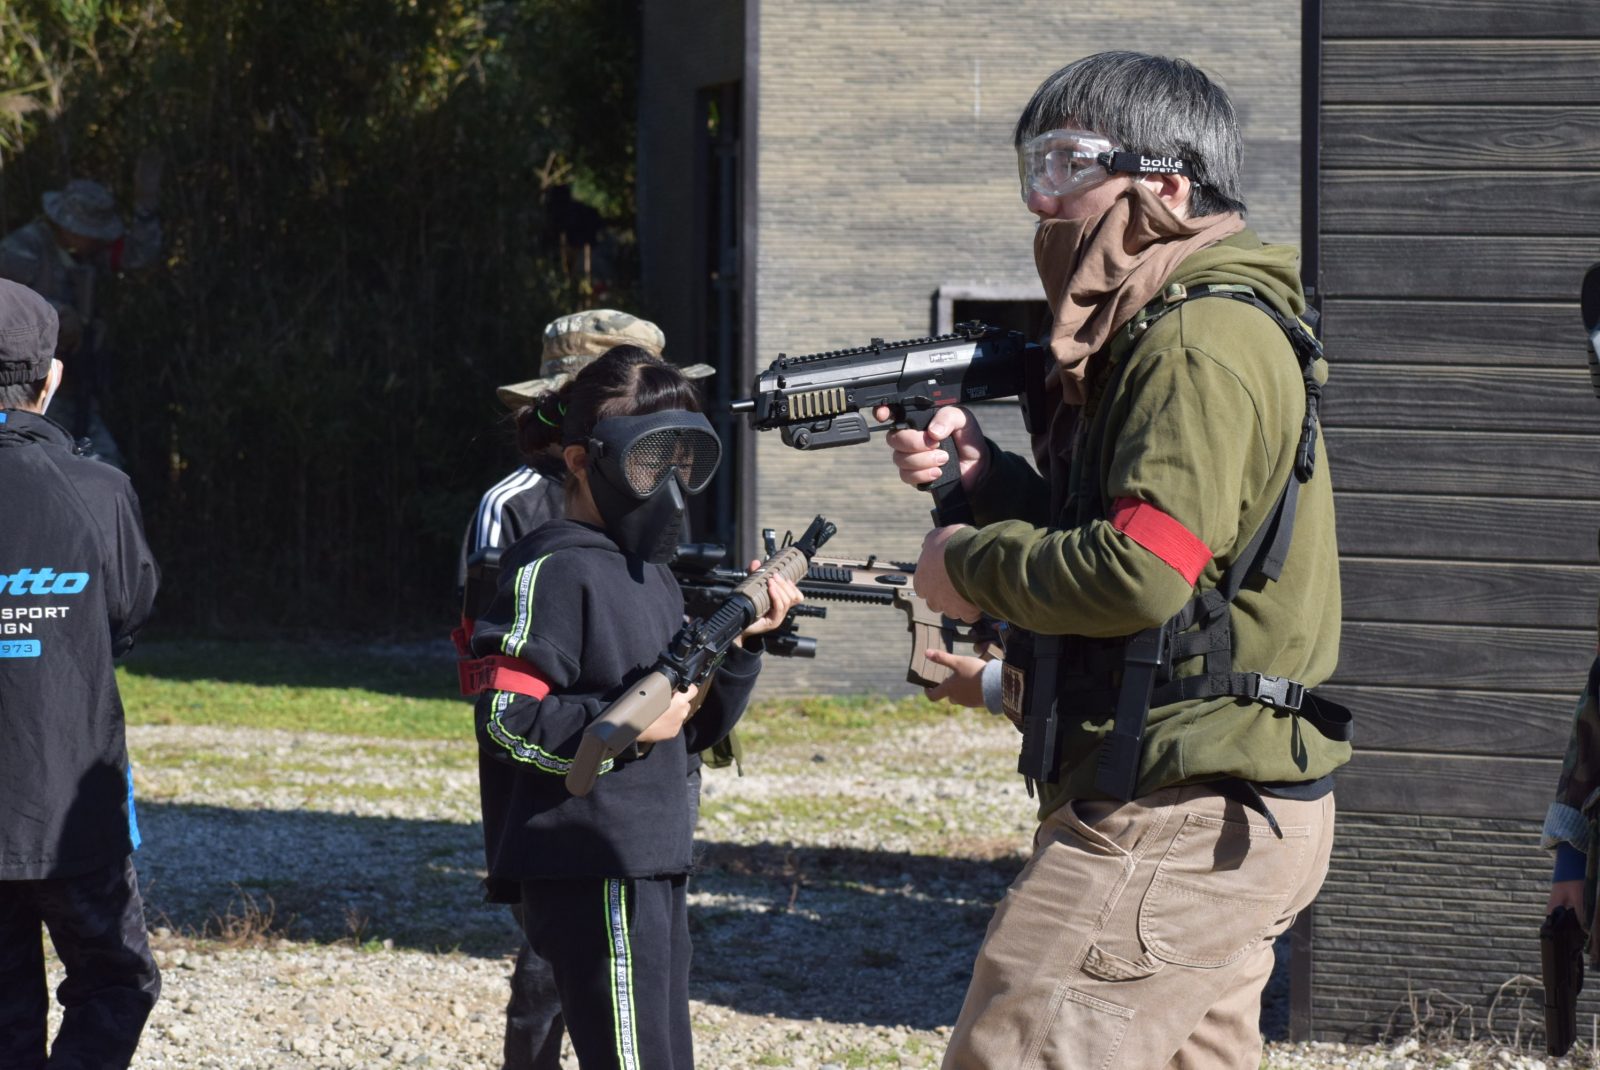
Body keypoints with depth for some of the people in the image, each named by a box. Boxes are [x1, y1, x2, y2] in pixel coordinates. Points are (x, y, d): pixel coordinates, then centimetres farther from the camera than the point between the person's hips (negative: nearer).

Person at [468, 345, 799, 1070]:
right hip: (593, 879, -10)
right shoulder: (552, 573, -12)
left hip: (651, 872, 10)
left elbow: (695, 730, 19)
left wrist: (741, 643, 5)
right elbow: (505, 721, -19)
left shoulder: (652, 571, 17)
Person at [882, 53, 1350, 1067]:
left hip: (1177, 822, -11)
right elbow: (1102, 527, 22)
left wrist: (972, 565, -10)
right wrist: (987, 478, 6)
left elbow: (1142, 571, -25)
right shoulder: (1161, 329, 18)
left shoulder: (1201, 343, -16)